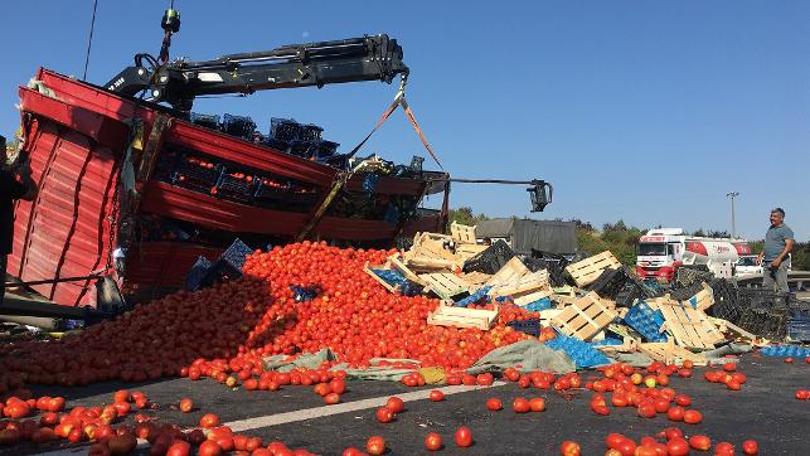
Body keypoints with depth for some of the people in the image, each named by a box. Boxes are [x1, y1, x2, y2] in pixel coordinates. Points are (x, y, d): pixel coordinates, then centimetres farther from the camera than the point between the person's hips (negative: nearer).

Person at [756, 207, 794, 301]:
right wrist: (760, 256, 17)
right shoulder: (771, 228, 19)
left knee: (782, 287, -6)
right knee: (766, 287, 8)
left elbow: (789, 246, -17)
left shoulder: (786, 230, -7)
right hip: (767, 262, 8)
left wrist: (779, 259, -25)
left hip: (779, 262, -8)